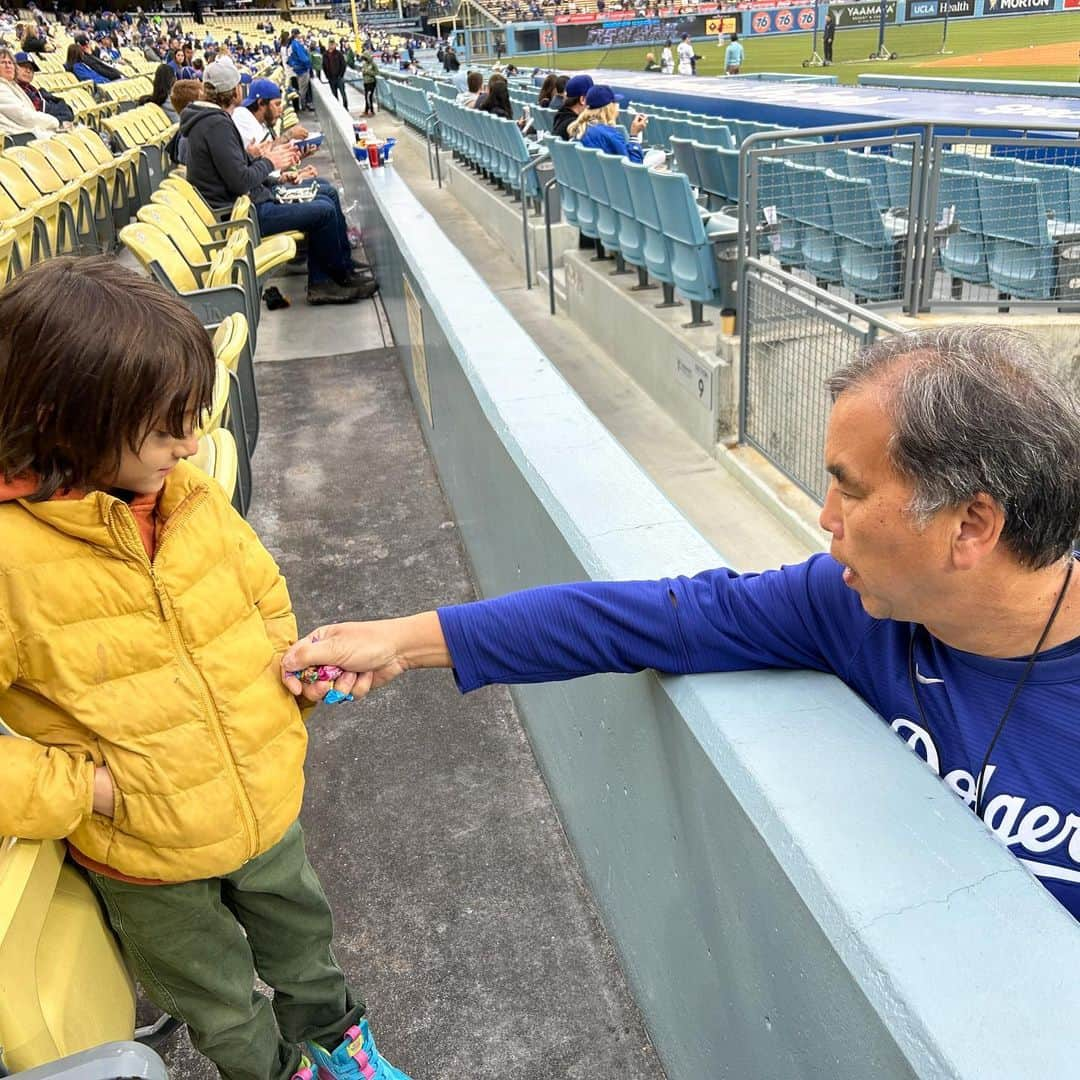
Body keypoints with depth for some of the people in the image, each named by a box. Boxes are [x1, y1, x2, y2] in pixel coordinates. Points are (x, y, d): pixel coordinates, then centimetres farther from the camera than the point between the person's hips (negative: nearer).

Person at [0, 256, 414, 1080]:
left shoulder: (194, 496, -11)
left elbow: (263, 597, 6)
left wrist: (293, 671, -8)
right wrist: (80, 787, -25)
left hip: (267, 808, 4)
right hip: (147, 861, -4)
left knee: (300, 934, 30)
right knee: (220, 1006, 23)